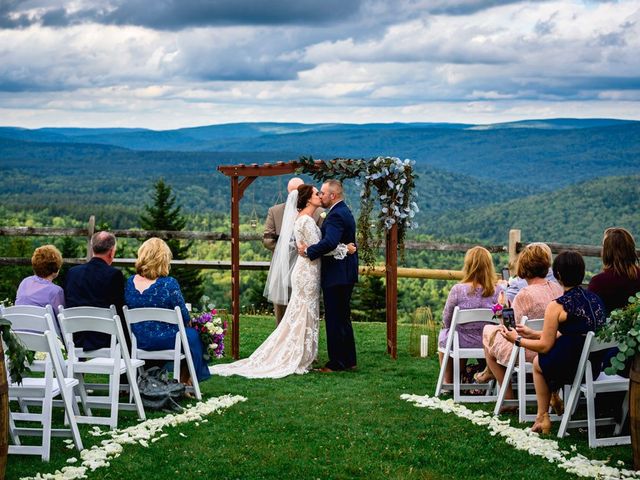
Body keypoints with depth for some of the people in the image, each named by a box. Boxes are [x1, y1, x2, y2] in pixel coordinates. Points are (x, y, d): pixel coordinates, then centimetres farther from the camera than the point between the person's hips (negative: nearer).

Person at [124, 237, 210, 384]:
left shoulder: (129, 282, -3)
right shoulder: (169, 284, -18)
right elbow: (184, 317, -10)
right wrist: (189, 321, 12)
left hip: (137, 342, 6)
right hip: (164, 341, -6)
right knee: (193, 335, 22)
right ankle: (185, 381, 30)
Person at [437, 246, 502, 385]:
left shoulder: (458, 290, -20)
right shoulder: (497, 291, -15)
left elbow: (446, 321, -8)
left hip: (462, 344, -2)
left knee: (443, 334, 31)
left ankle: (448, 382, 39)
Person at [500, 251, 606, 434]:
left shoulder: (557, 307, -16)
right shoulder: (594, 298, 6)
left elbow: (545, 346, -9)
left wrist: (517, 340, 7)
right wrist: (533, 334, 22)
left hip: (571, 367, -6)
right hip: (596, 365, 7)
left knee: (538, 362, 25)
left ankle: (543, 417, 28)